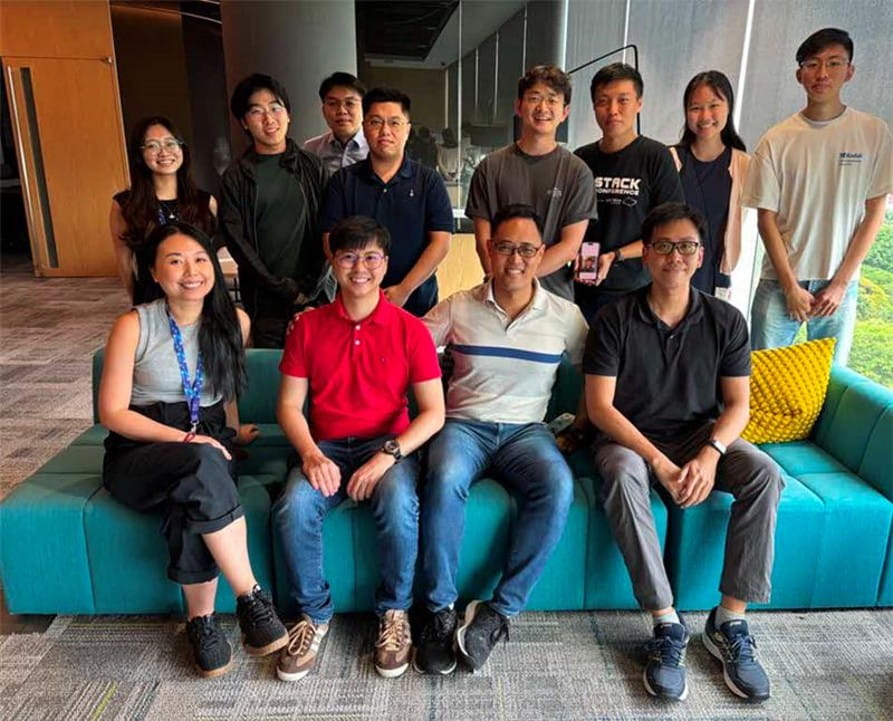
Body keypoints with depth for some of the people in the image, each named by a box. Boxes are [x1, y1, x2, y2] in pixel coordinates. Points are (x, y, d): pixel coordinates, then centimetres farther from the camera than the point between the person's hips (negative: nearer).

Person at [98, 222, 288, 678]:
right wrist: (187, 439, -18)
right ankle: (251, 598, -28)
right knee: (203, 466, -37)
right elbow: (113, 413, -9)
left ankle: (201, 619, -14)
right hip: (140, 453, -2)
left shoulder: (234, 321, 1)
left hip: (207, 445, 3)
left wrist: (231, 431, 25)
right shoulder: (134, 326, -9)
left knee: (191, 501, -34)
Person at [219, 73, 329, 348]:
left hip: (315, 295, 1)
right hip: (265, 302, 0)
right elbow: (236, 242, -2)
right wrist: (285, 290, -8)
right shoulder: (236, 177, 3)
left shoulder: (311, 167, 7)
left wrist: (311, 287, -6)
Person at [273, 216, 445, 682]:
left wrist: (388, 455, -18)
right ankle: (314, 613, 0)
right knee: (293, 508, -28)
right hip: (326, 447, 2)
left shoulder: (409, 329, 0)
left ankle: (394, 612, -4)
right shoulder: (308, 326, 5)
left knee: (399, 505, -33)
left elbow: (434, 411, -4)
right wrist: (311, 455, -15)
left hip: (390, 445, -1)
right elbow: (289, 405, 4)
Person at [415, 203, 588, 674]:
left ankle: (499, 610, -19)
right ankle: (440, 613, -18)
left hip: (526, 429, 1)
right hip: (464, 424, 0)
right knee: (445, 481, -34)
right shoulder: (458, 308, 4)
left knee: (558, 487, -32)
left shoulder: (565, 316, 6)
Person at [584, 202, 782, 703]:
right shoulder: (615, 320, -7)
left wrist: (710, 454, -21)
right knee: (623, 477, -36)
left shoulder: (726, 320, 1)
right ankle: (667, 624, -24)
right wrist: (659, 462, -23)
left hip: (703, 436, 3)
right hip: (630, 438, -2)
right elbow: (600, 406, -12)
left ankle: (730, 620, -13)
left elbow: (738, 404, 0)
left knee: (765, 475, -25)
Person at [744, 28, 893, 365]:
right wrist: (791, 286, -6)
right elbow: (766, 218, -1)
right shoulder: (776, 140, -2)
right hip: (780, 282, -1)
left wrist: (840, 284, -5)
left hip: (840, 284, 1)